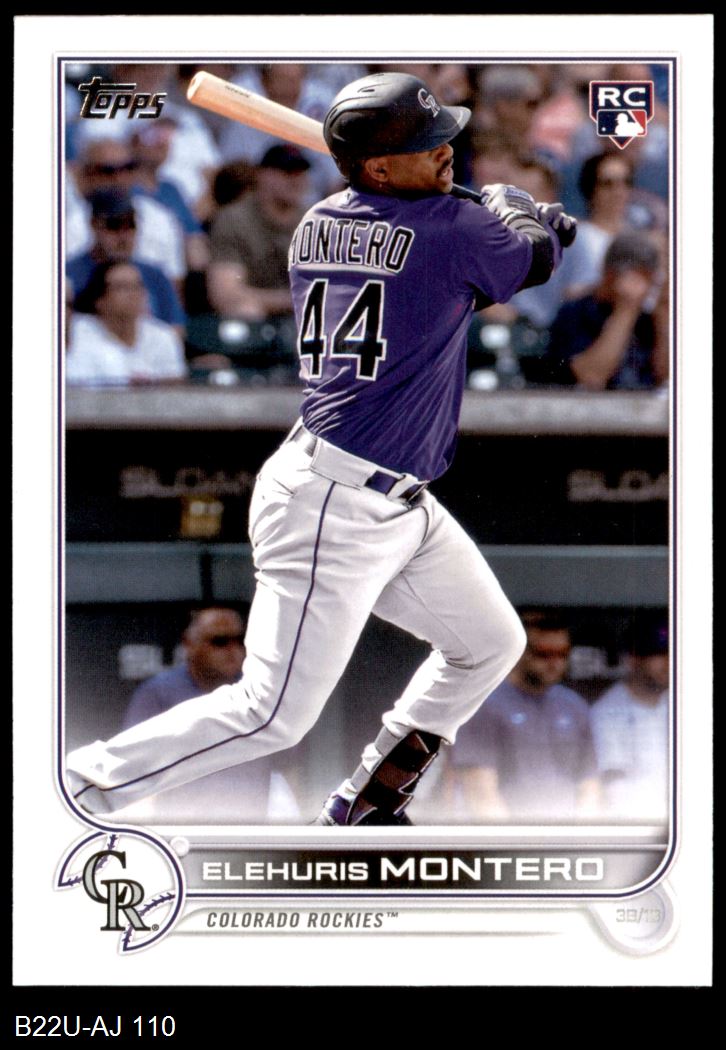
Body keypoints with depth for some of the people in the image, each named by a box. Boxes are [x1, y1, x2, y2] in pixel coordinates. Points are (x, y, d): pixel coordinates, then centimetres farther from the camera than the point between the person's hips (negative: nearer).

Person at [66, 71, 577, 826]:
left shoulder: (318, 227, 8)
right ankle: (81, 787, -5)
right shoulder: (450, 230, -15)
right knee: (274, 714, -9)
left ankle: (366, 807, 28)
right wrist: (511, 205, 24)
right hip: (332, 506, -10)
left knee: (490, 644, 21)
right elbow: (537, 257, 4)